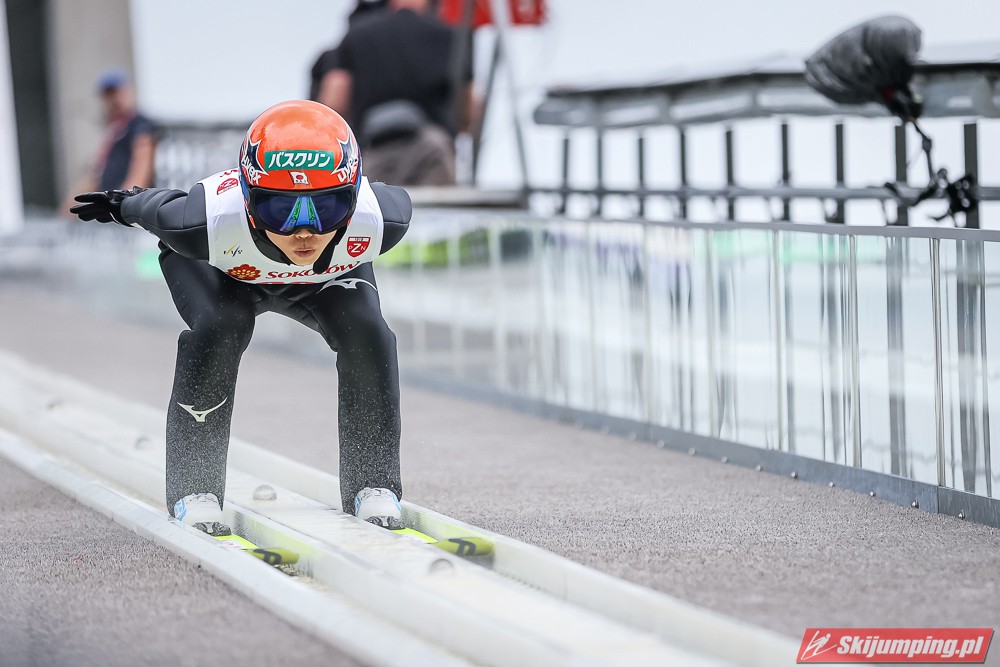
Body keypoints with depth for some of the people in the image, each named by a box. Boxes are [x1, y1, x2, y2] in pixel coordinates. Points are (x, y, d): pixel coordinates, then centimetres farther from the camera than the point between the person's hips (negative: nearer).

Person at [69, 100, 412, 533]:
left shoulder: (378, 221, -41)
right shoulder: (210, 224, -45)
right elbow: (153, 208, -22)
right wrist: (122, 205, 1)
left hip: (330, 275, 2)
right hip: (219, 272, -2)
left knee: (365, 333, -23)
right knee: (218, 328, -30)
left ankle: (374, 484, -6)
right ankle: (193, 490, -15)